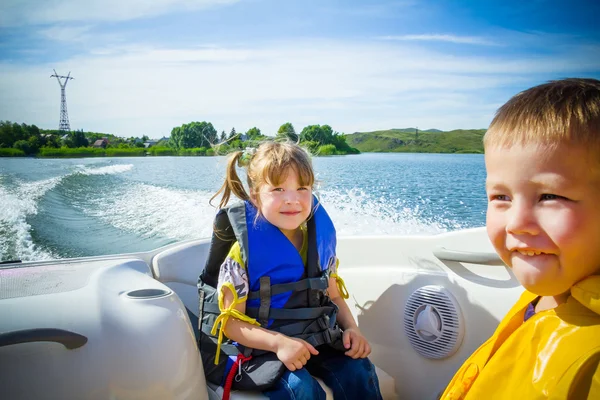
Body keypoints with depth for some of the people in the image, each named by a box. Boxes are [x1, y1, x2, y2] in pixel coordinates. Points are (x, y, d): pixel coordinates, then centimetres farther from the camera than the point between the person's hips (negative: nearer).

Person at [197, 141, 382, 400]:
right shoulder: (242, 248, -16)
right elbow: (231, 322, -14)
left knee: (358, 370, -17)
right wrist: (278, 342, -29)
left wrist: (350, 328, -7)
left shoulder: (320, 235, 0)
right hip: (256, 347, -4)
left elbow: (333, 296, 12)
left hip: (313, 339, 5)